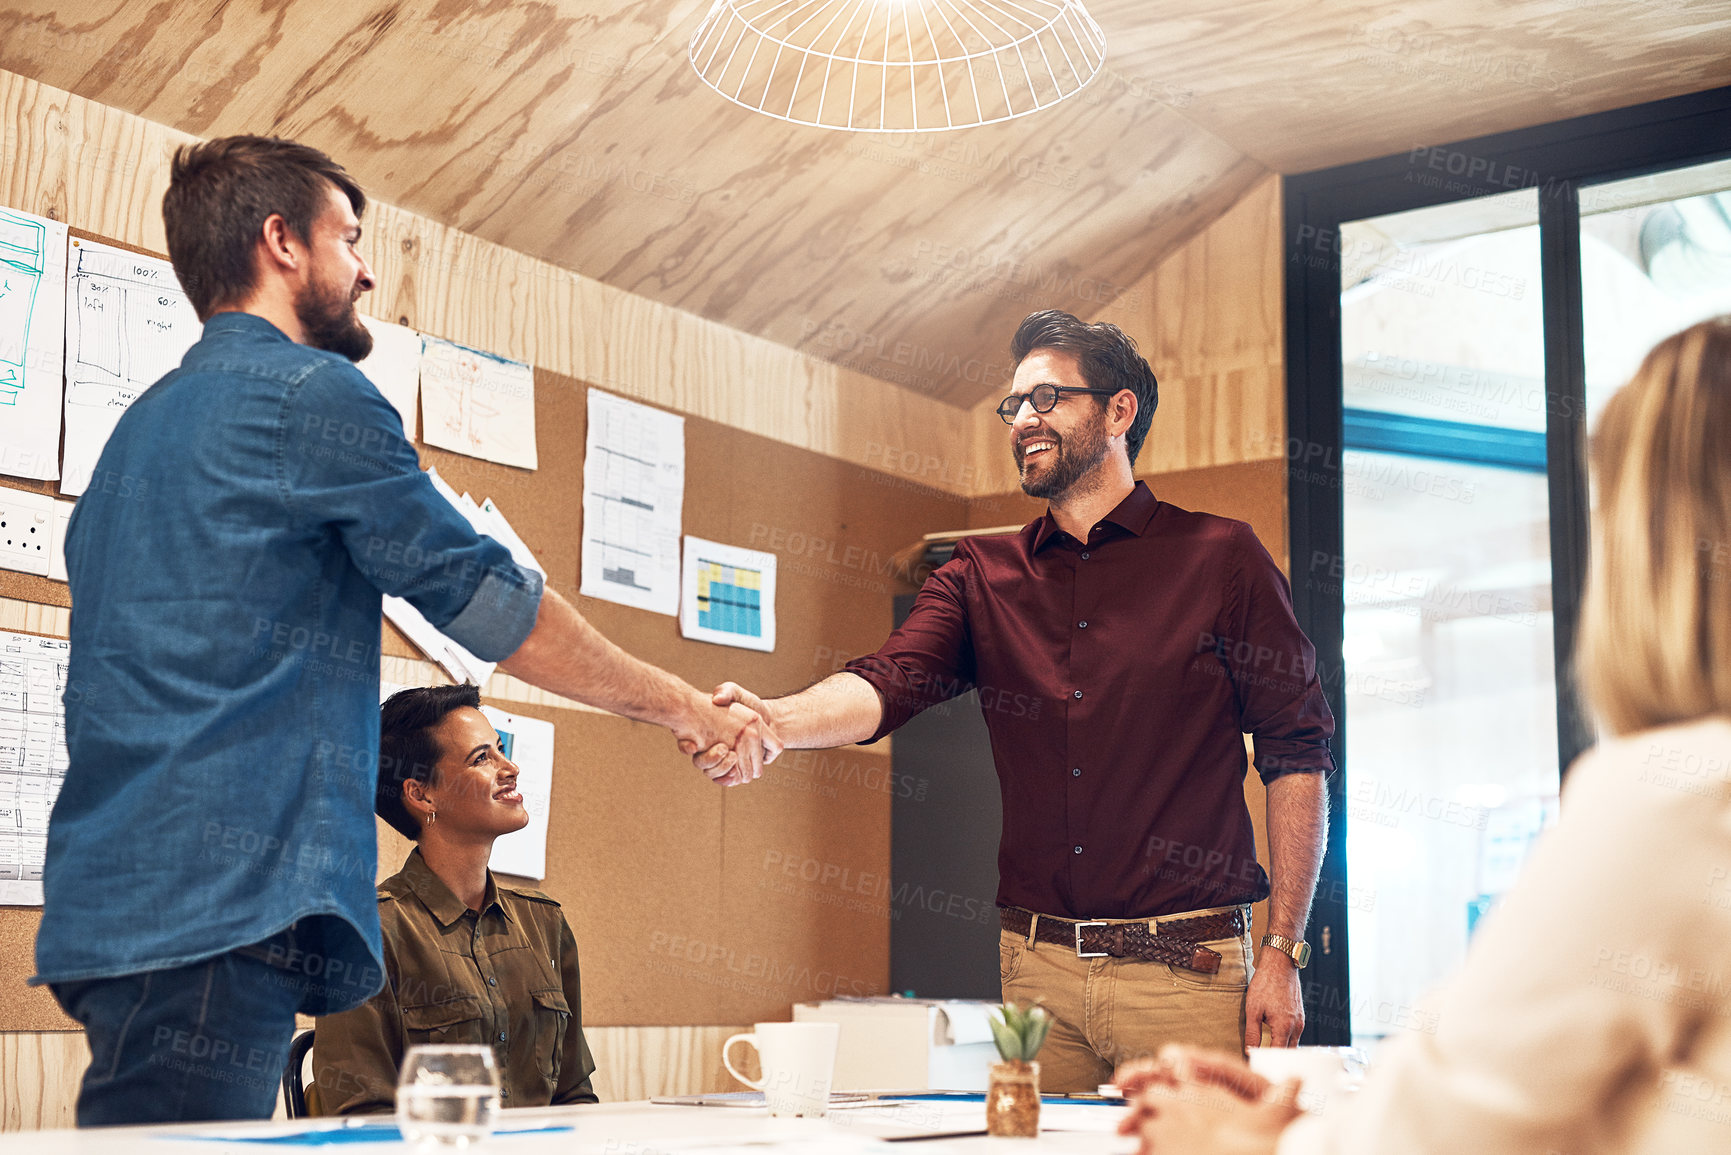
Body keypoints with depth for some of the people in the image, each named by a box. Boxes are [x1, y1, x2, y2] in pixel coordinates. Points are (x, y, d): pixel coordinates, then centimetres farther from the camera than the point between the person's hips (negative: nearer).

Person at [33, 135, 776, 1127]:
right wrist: (681, 706, 8)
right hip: (219, 908, -10)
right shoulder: (311, 391, -4)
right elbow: (491, 601, -4)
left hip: (120, 908, 10)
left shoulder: (147, 422, 25)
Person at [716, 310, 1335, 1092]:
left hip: (1185, 969, -3)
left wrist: (1282, 954, -6)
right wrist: (778, 720, -29)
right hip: (1036, 968, 3)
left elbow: (1297, 752, 0)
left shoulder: (1219, 558, 2)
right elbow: (887, 683, -6)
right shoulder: (981, 577, 11)